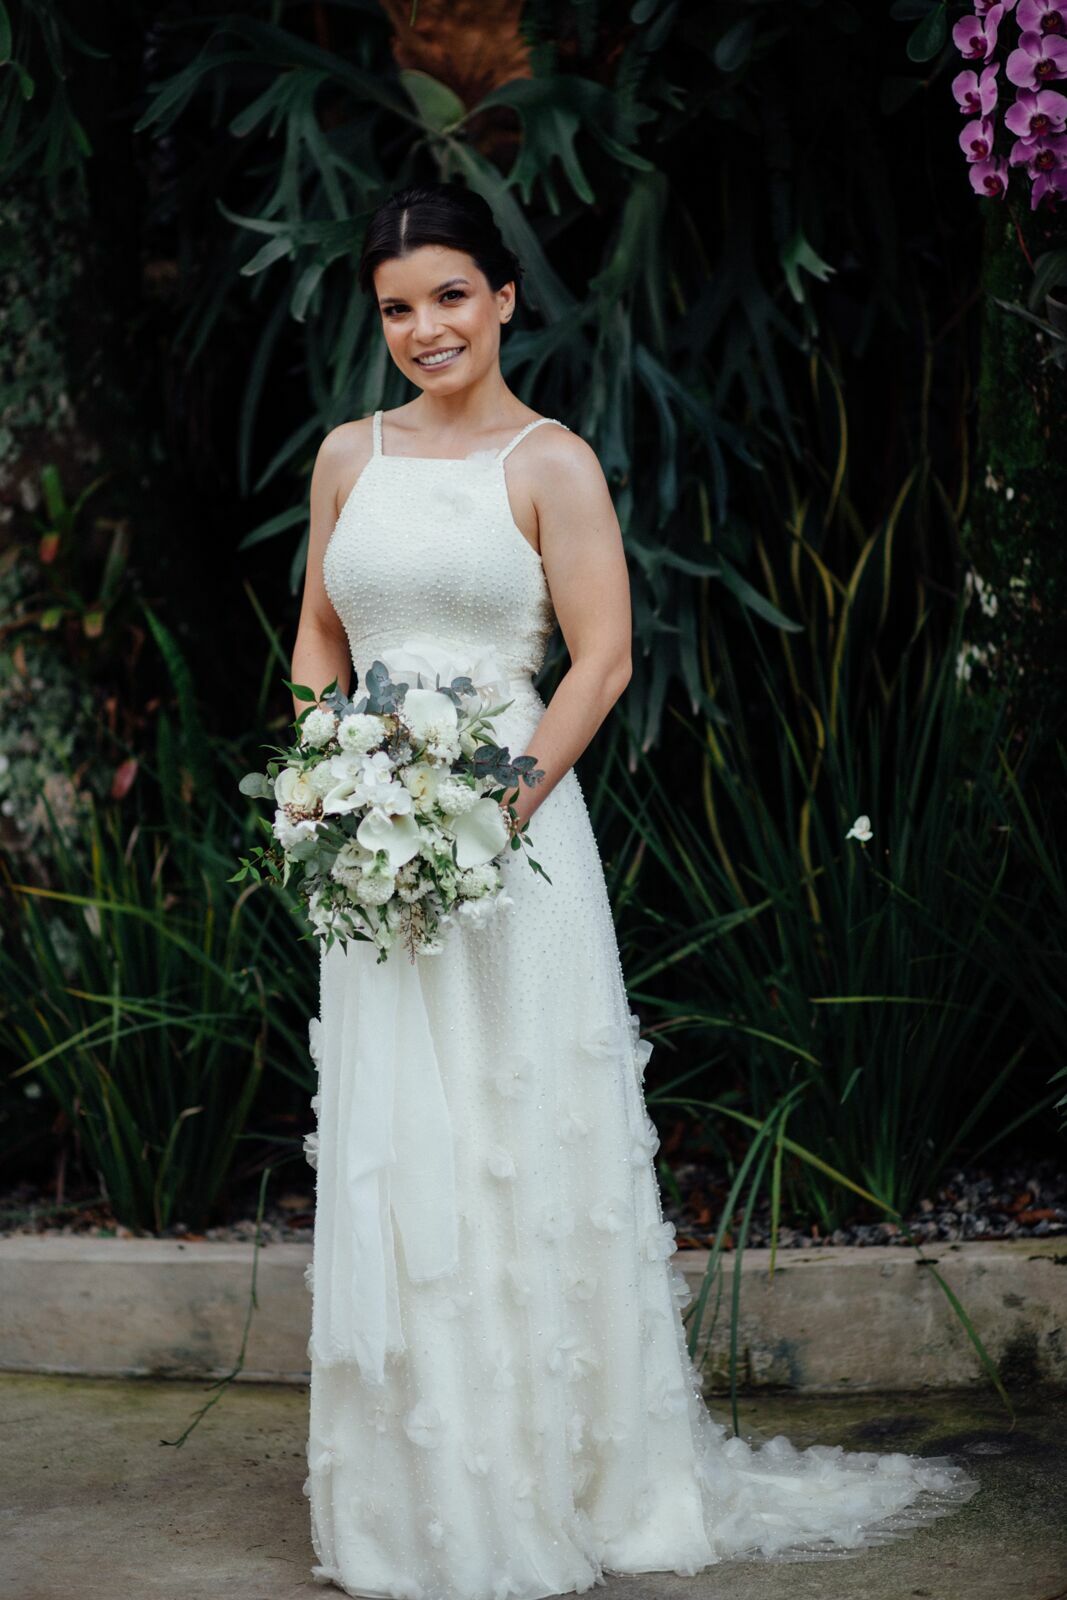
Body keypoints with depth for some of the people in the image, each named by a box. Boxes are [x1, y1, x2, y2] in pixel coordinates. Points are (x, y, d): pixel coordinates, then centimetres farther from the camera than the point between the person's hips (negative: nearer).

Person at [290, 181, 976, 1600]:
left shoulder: (551, 462, -3)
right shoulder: (350, 457, 11)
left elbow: (603, 658, -8)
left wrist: (498, 804, -17)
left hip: (512, 830, -4)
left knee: (523, 1152, -1)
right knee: (390, 1161, 6)